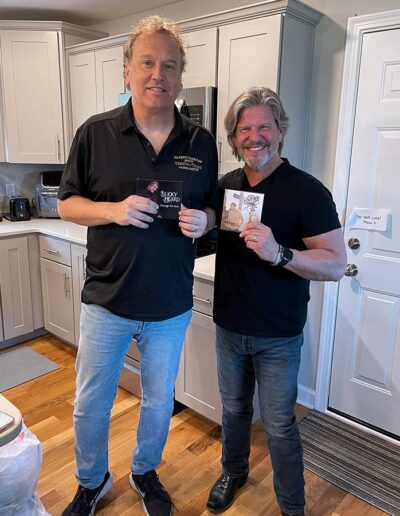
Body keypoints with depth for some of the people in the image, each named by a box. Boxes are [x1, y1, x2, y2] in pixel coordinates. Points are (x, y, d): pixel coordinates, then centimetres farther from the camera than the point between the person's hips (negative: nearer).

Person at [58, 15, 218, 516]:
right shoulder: (95, 133, -6)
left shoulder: (201, 142, 0)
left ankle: (145, 471, 49)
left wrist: (202, 220, -16)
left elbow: (213, 210, 8)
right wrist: (113, 210, -20)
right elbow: (67, 204, -1)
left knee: (159, 403, 20)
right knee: (90, 406, 15)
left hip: (171, 306, 2)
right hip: (106, 301, -1)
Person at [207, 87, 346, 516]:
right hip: (229, 327, 5)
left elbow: (336, 264, -19)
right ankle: (233, 473, 48)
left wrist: (278, 252, -35)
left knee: (279, 425, 10)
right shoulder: (225, 186, 1)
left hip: (278, 337, -4)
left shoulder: (307, 191, -15)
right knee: (234, 410, 22)